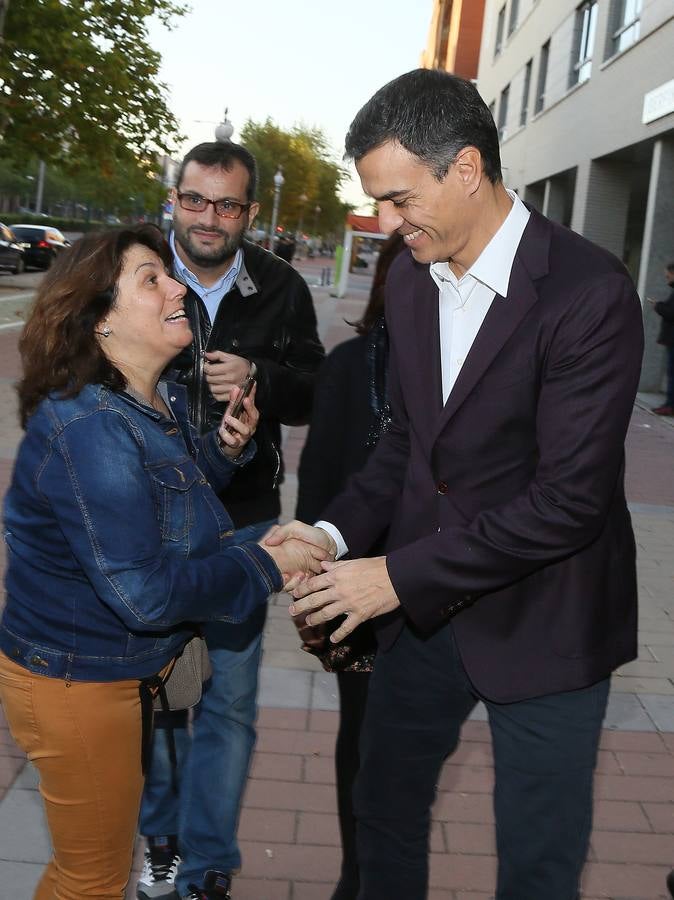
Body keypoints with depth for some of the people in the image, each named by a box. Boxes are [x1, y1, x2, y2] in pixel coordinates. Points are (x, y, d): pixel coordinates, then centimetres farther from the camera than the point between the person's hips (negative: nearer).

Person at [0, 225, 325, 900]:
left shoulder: (163, 402, 1)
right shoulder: (88, 428, -28)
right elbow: (143, 593, -31)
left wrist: (224, 448, -4)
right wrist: (267, 567, -20)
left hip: (134, 669, 9)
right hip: (77, 684, -9)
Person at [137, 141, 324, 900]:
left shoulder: (281, 290, -2)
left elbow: (313, 390, 3)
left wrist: (260, 379, -17)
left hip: (240, 524, 1)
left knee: (228, 700, 8)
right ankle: (162, 836, 38)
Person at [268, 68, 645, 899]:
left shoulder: (589, 293, -22)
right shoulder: (410, 278, 1)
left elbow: (569, 500, -24)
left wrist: (399, 574, -21)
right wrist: (335, 531, -5)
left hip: (541, 620, -6)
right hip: (423, 605, 6)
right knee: (383, 802, 22)